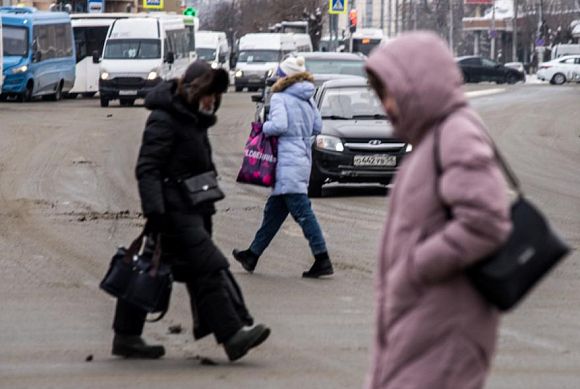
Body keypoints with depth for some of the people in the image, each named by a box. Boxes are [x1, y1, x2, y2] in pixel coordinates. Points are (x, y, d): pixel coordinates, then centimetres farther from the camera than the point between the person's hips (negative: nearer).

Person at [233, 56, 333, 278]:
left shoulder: (280, 98, -9)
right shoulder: (307, 100, 13)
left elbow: (279, 125, -22)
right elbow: (318, 127, 16)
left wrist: (264, 128, -3)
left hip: (288, 162, -9)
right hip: (303, 158, 9)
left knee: (302, 212, -10)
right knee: (274, 211, 17)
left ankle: (322, 260, -14)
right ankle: (252, 255, 28)